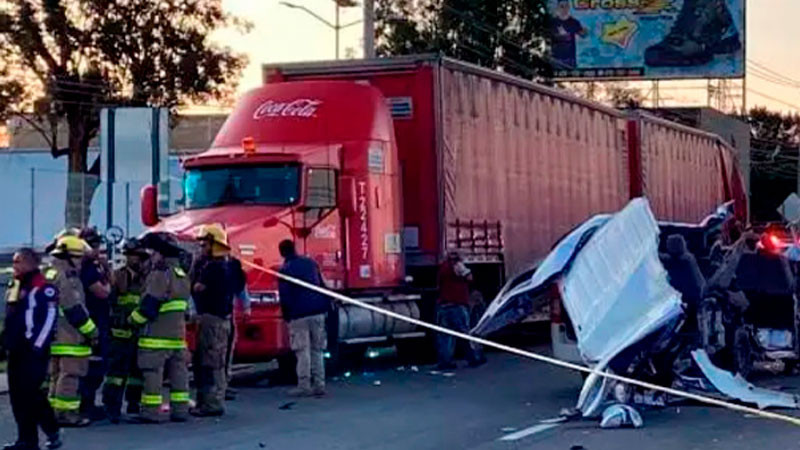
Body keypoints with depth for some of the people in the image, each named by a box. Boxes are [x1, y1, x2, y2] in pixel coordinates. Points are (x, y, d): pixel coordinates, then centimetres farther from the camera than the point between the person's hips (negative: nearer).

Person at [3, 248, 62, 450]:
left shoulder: (43, 287, -12)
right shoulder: (14, 287, 17)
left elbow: (49, 318, -17)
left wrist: (37, 345, -19)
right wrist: (7, 342, 20)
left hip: (33, 350, -9)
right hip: (16, 350, 9)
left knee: (29, 393, -10)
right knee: (17, 395, 9)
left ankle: (52, 431, 0)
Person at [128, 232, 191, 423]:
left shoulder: (160, 274, -15)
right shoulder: (181, 275, 16)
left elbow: (149, 305, -18)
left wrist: (133, 319, -5)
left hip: (156, 335, -9)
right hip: (178, 333, 9)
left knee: (152, 372, -6)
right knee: (178, 372, 10)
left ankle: (151, 411, -7)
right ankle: (180, 409, 13)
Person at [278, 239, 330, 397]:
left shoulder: (285, 270, -7)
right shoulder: (311, 263, 11)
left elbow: (284, 297, -7)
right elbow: (322, 286, 14)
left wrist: (286, 316, 2)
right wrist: (326, 306, 18)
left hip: (299, 315, -5)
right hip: (318, 312, 5)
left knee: (302, 352, -3)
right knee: (317, 350, 10)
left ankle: (304, 386, -6)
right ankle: (319, 385, 9)